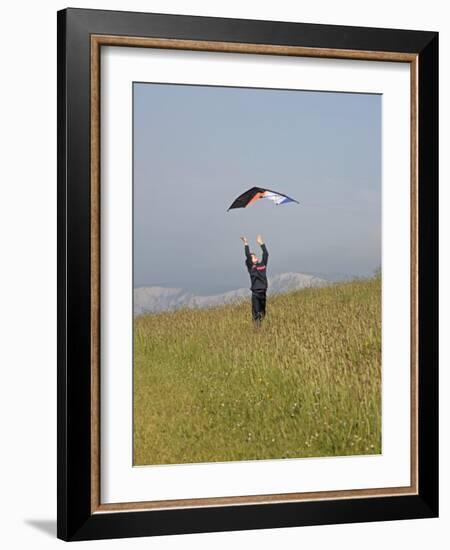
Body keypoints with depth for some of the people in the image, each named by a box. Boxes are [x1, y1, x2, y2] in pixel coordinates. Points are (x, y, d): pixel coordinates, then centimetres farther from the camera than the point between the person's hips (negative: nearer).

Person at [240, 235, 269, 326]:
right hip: (255, 293, -4)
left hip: (263, 292, 5)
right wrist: (246, 244, -10)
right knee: (256, 312, -9)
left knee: (262, 312, 11)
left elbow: (266, 254, 10)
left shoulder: (262, 265, 12)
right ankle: (257, 325, -7)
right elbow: (247, 256, -8)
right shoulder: (250, 267, 1)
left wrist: (261, 243, 12)